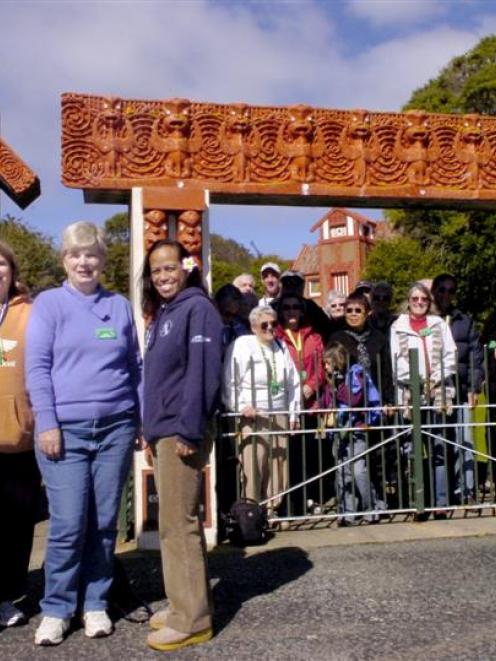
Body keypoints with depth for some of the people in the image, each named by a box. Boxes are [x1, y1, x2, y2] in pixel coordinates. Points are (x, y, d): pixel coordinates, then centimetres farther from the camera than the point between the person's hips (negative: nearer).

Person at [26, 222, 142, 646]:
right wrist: (47, 423, -10)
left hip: (116, 428, 3)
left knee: (105, 522, 8)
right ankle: (56, 608, 15)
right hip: (65, 429, -2)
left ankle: (96, 603, 23)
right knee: (68, 524, -3)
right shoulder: (49, 303, 3)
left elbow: (135, 367, 13)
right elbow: (37, 366, -3)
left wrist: (143, 420, 9)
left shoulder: (120, 306, 10)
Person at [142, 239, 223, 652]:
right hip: (164, 430, 9)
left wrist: (188, 430, -21)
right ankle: (187, 605, 25)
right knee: (178, 523, 14)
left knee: (178, 524, -4)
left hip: (182, 431, -9)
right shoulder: (163, 314, 18)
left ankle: (192, 619, 6)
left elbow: (203, 372, -17)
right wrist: (151, 428, 14)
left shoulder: (197, 308, -8)